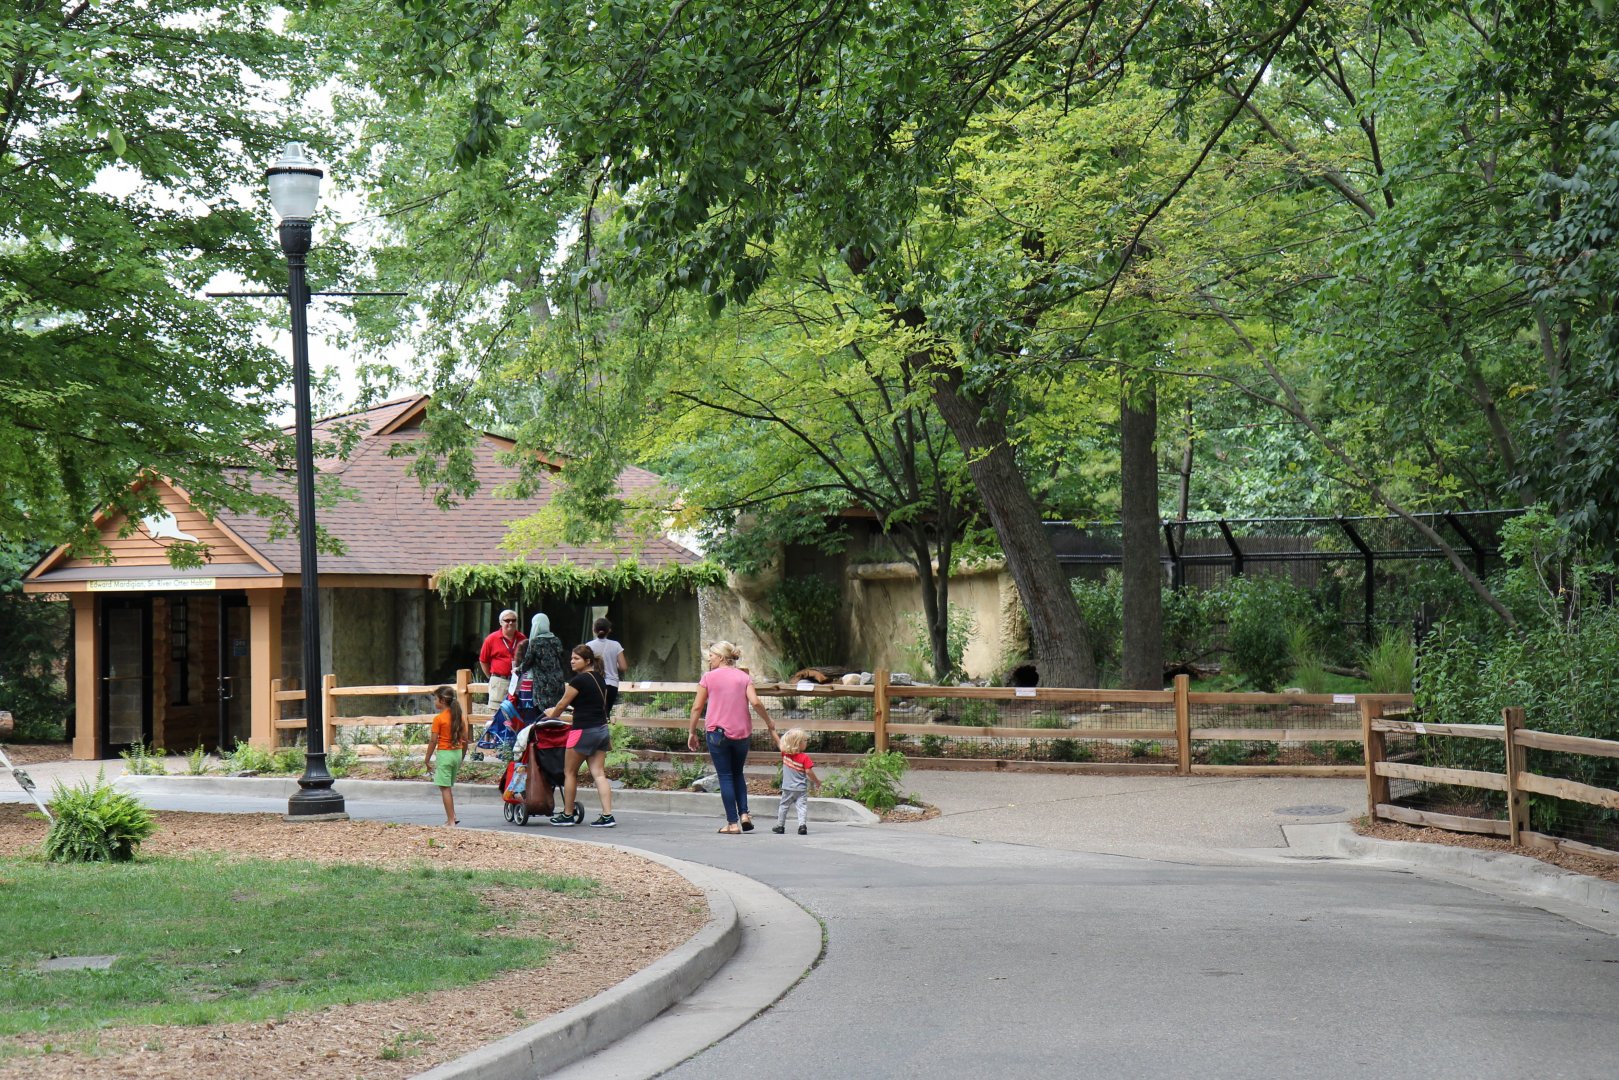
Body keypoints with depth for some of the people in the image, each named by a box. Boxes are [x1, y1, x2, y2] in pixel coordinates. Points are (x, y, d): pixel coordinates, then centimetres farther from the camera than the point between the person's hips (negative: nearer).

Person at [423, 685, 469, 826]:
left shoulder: (439, 719, -11)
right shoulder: (460, 717, 6)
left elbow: (433, 741, -11)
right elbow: (465, 739, 9)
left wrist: (427, 759, -3)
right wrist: (462, 757, 20)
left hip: (444, 754, -7)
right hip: (457, 753, 7)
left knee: (445, 788, -2)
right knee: (448, 787, 18)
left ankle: (451, 821, -5)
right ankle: (452, 817, 13)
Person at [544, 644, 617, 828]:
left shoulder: (579, 680, -12)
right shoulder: (599, 679, 12)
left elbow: (562, 704, -4)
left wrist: (550, 716, 14)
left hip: (584, 731, -8)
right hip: (602, 730, 8)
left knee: (569, 772, 7)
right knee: (598, 773, 3)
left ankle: (567, 815, 14)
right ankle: (607, 815, -6)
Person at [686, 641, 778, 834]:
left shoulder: (709, 677, -1)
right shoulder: (744, 677, 5)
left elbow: (697, 707, -1)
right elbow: (755, 702, -8)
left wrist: (692, 733, 9)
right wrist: (769, 723, 6)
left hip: (718, 732, -3)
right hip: (742, 732, 3)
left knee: (725, 776, 3)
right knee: (738, 774, 19)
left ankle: (732, 822, -1)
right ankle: (744, 813, 3)